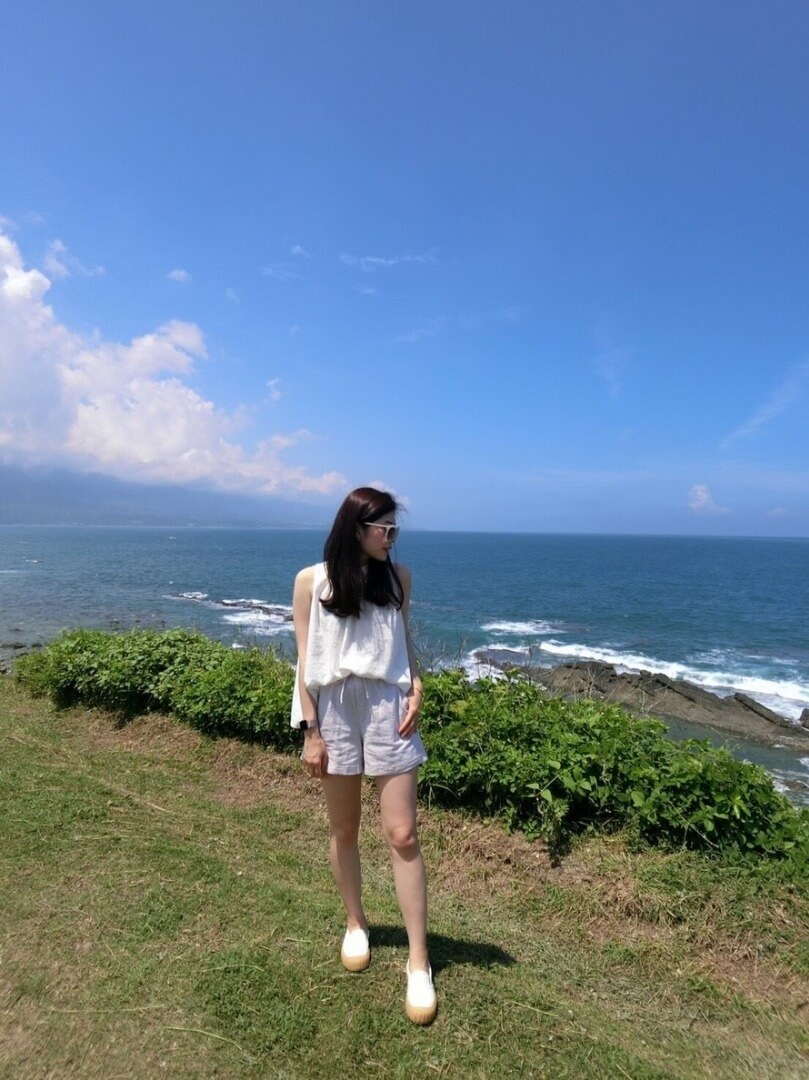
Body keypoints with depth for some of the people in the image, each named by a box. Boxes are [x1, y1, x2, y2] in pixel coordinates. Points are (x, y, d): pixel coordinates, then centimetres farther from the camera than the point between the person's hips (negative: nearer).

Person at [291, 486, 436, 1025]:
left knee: (403, 834, -1)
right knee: (344, 831, 16)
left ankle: (419, 961, 14)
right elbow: (306, 659, -3)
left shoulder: (398, 576, 2)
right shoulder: (312, 581, -5)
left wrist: (417, 689, -3)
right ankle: (356, 923, 40)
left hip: (388, 708, 1)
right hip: (335, 711, 0)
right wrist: (311, 731, -4)